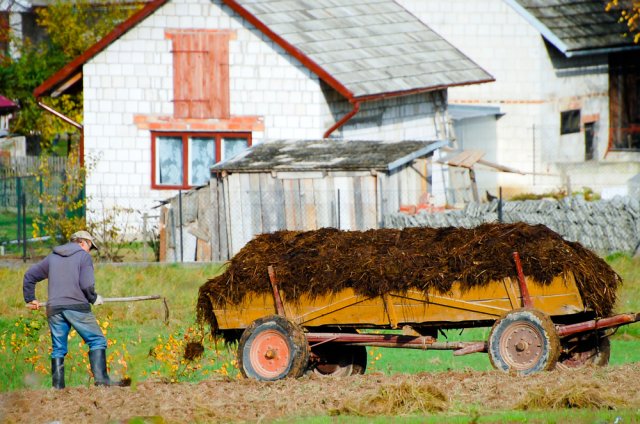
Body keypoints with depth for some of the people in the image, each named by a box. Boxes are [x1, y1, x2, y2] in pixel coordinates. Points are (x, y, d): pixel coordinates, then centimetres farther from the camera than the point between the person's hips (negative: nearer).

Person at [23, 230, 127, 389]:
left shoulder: (53, 257, 19)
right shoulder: (83, 256, 3)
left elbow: (30, 275, 23)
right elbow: (87, 285, -8)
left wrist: (30, 299, 32)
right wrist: (94, 298, 10)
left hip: (54, 309, 5)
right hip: (77, 307, -5)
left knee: (58, 349, 9)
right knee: (97, 340, -1)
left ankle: (57, 386, 3)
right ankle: (101, 378, -15)